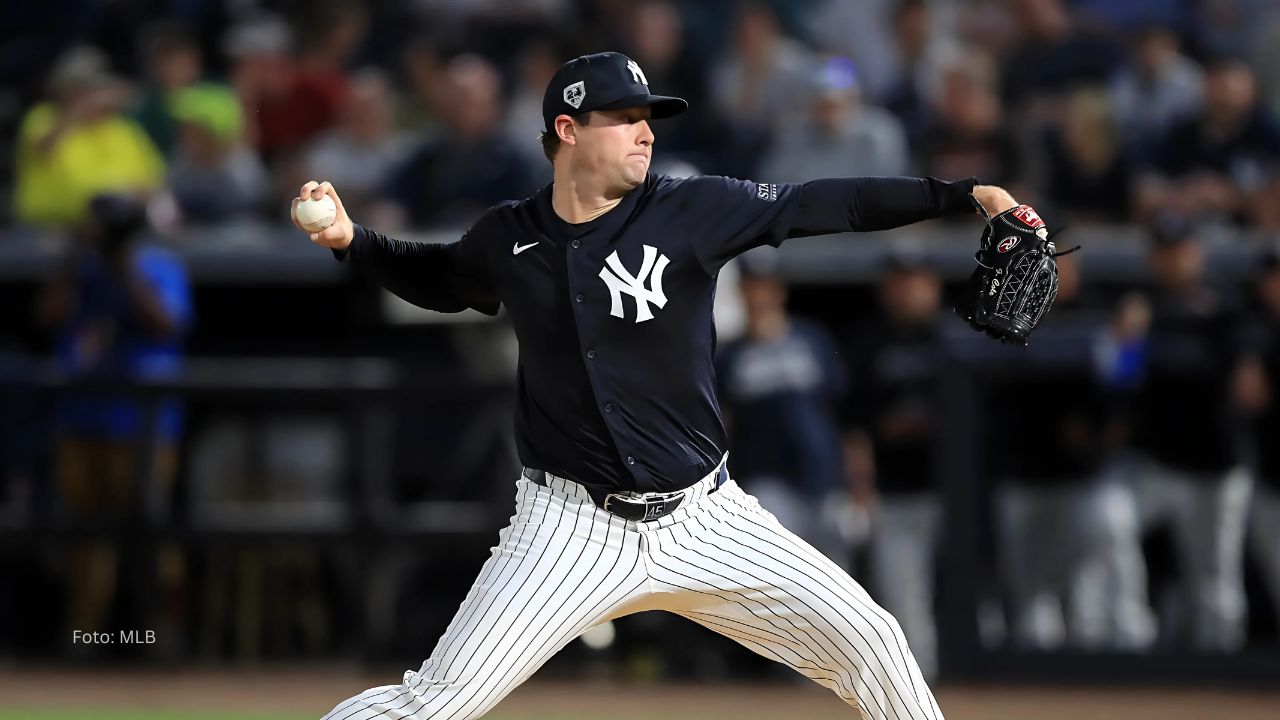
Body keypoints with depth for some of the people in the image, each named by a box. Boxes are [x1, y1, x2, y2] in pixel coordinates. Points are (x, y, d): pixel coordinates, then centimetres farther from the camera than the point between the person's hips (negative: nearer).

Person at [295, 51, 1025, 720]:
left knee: (868, 639, -5)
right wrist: (352, 239, 6)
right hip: (572, 526, -1)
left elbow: (823, 204, -10)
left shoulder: (689, 212, -6)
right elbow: (441, 280, 21)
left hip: (704, 519, 1)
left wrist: (962, 194, -17)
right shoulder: (509, 237, 0)